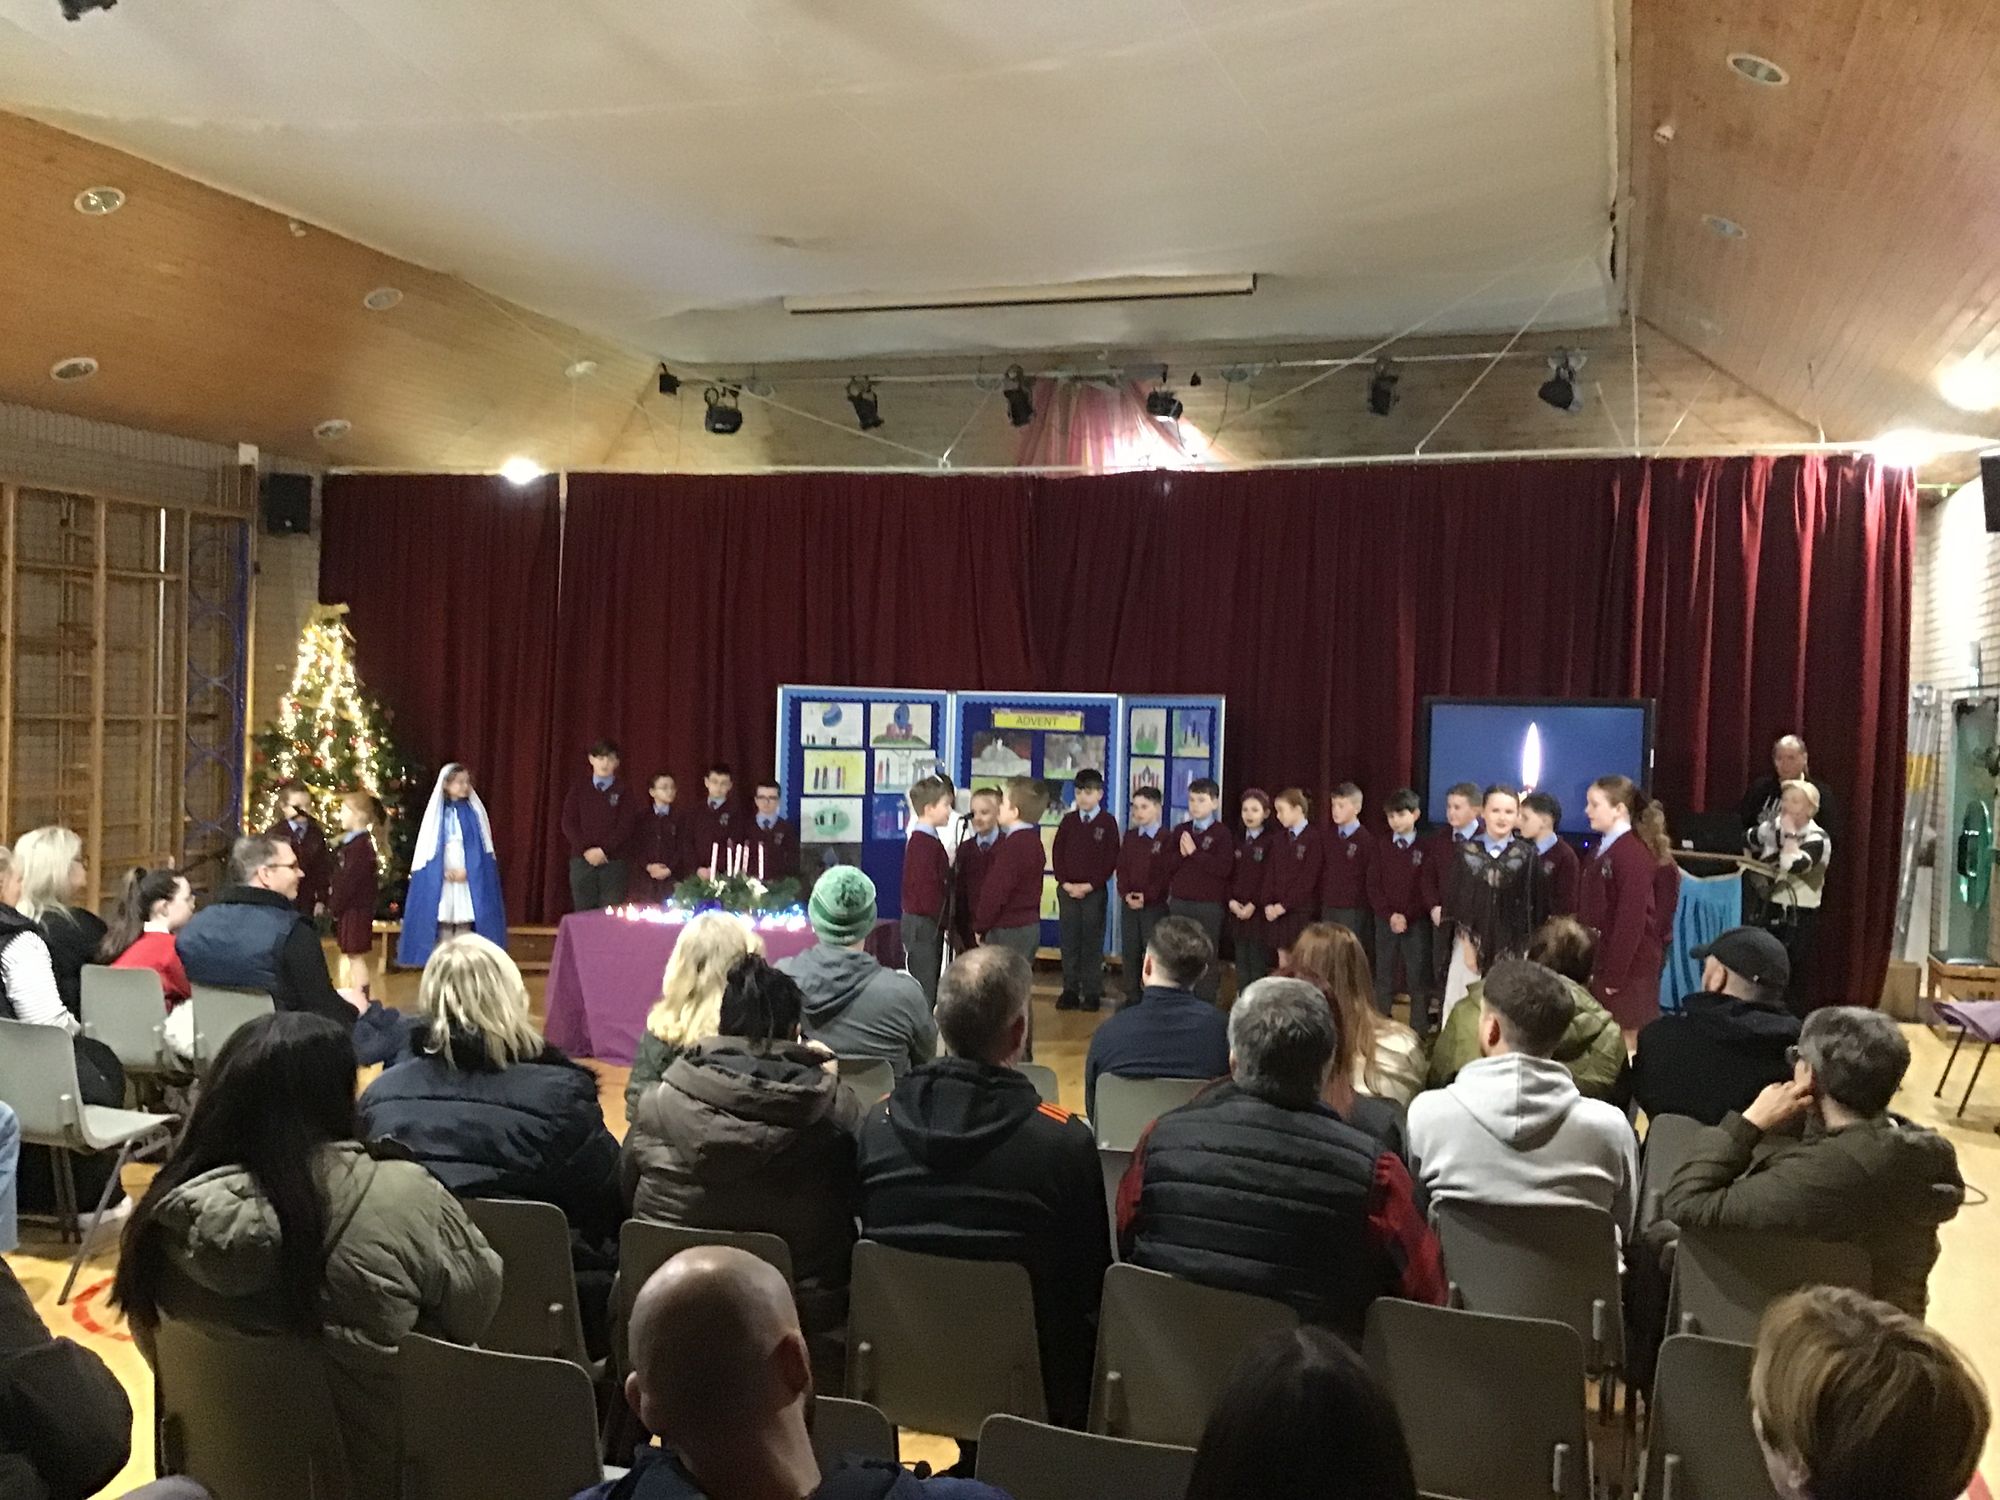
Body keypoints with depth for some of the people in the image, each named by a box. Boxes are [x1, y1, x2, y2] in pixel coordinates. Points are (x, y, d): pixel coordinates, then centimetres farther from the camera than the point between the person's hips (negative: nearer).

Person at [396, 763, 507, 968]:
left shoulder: (474, 812, 3)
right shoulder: (437, 812, 3)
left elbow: (483, 847, 1)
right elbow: (427, 848, 2)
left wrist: (468, 871, -11)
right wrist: (443, 872, -12)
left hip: (469, 877, 0)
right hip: (440, 878, 0)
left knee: (464, 921, -2)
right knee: (443, 922, 0)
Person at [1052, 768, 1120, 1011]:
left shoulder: (1107, 822, -1)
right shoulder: (1068, 820, 7)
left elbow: (1111, 860, -5)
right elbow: (1057, 854, 6)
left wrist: (1089, 885, -12)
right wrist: (1065, 883, -7)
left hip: (1094, 891, -3)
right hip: (1067, 889, 3)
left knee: (1092, 944, 1)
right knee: (1069, 942, 5)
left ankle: (1092, 993, 6)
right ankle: (1070, 991, 11)